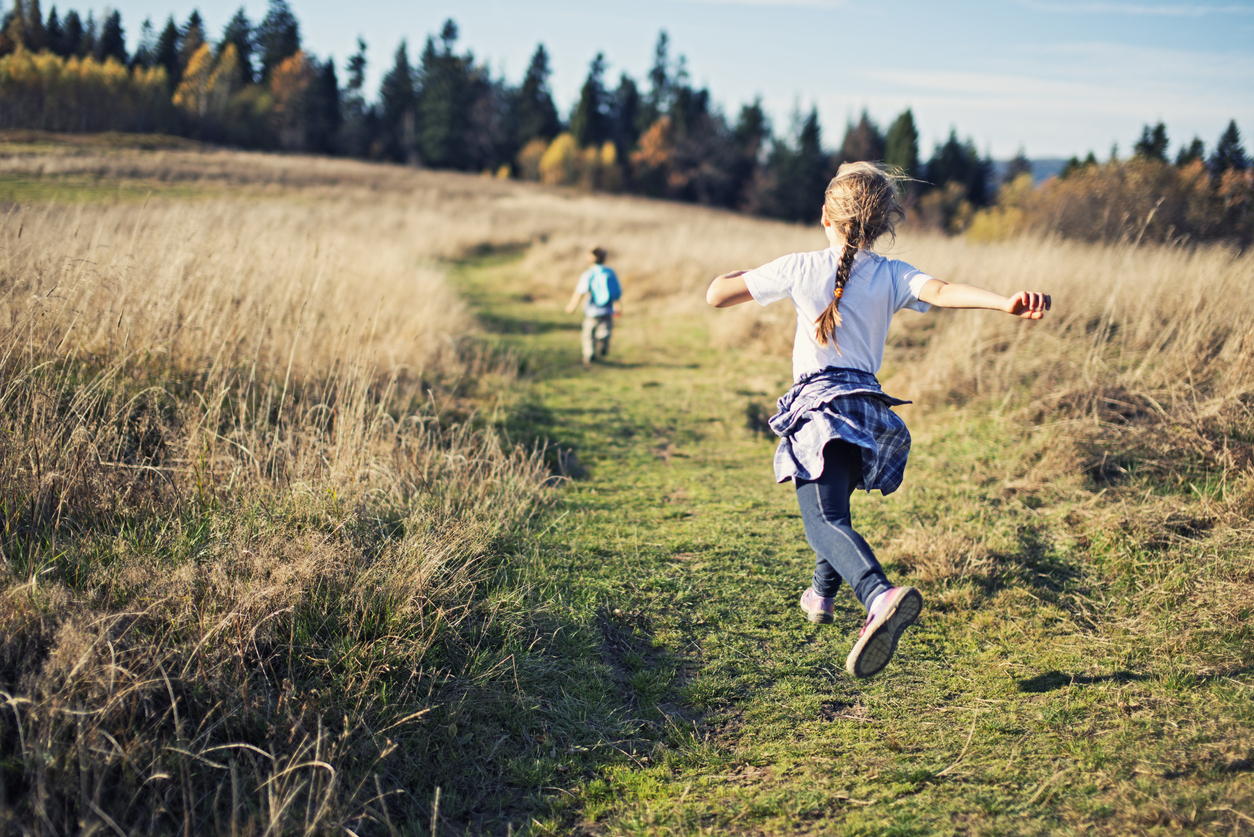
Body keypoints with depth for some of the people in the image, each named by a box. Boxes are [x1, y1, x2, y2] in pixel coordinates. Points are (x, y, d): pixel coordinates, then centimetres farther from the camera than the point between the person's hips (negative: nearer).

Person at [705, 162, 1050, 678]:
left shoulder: (800, 269, 1)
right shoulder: (893, 276, 5)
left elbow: (716, 296, 5)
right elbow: (942, 292, -16)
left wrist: (739, 275, 27)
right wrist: (1008, 302, -31)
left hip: (820, 406, -5)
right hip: (870, 407, 5)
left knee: (824, 520, -19)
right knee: (832, 505, 30)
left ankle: (880, 596, -47)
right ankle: (822, 595, 49)